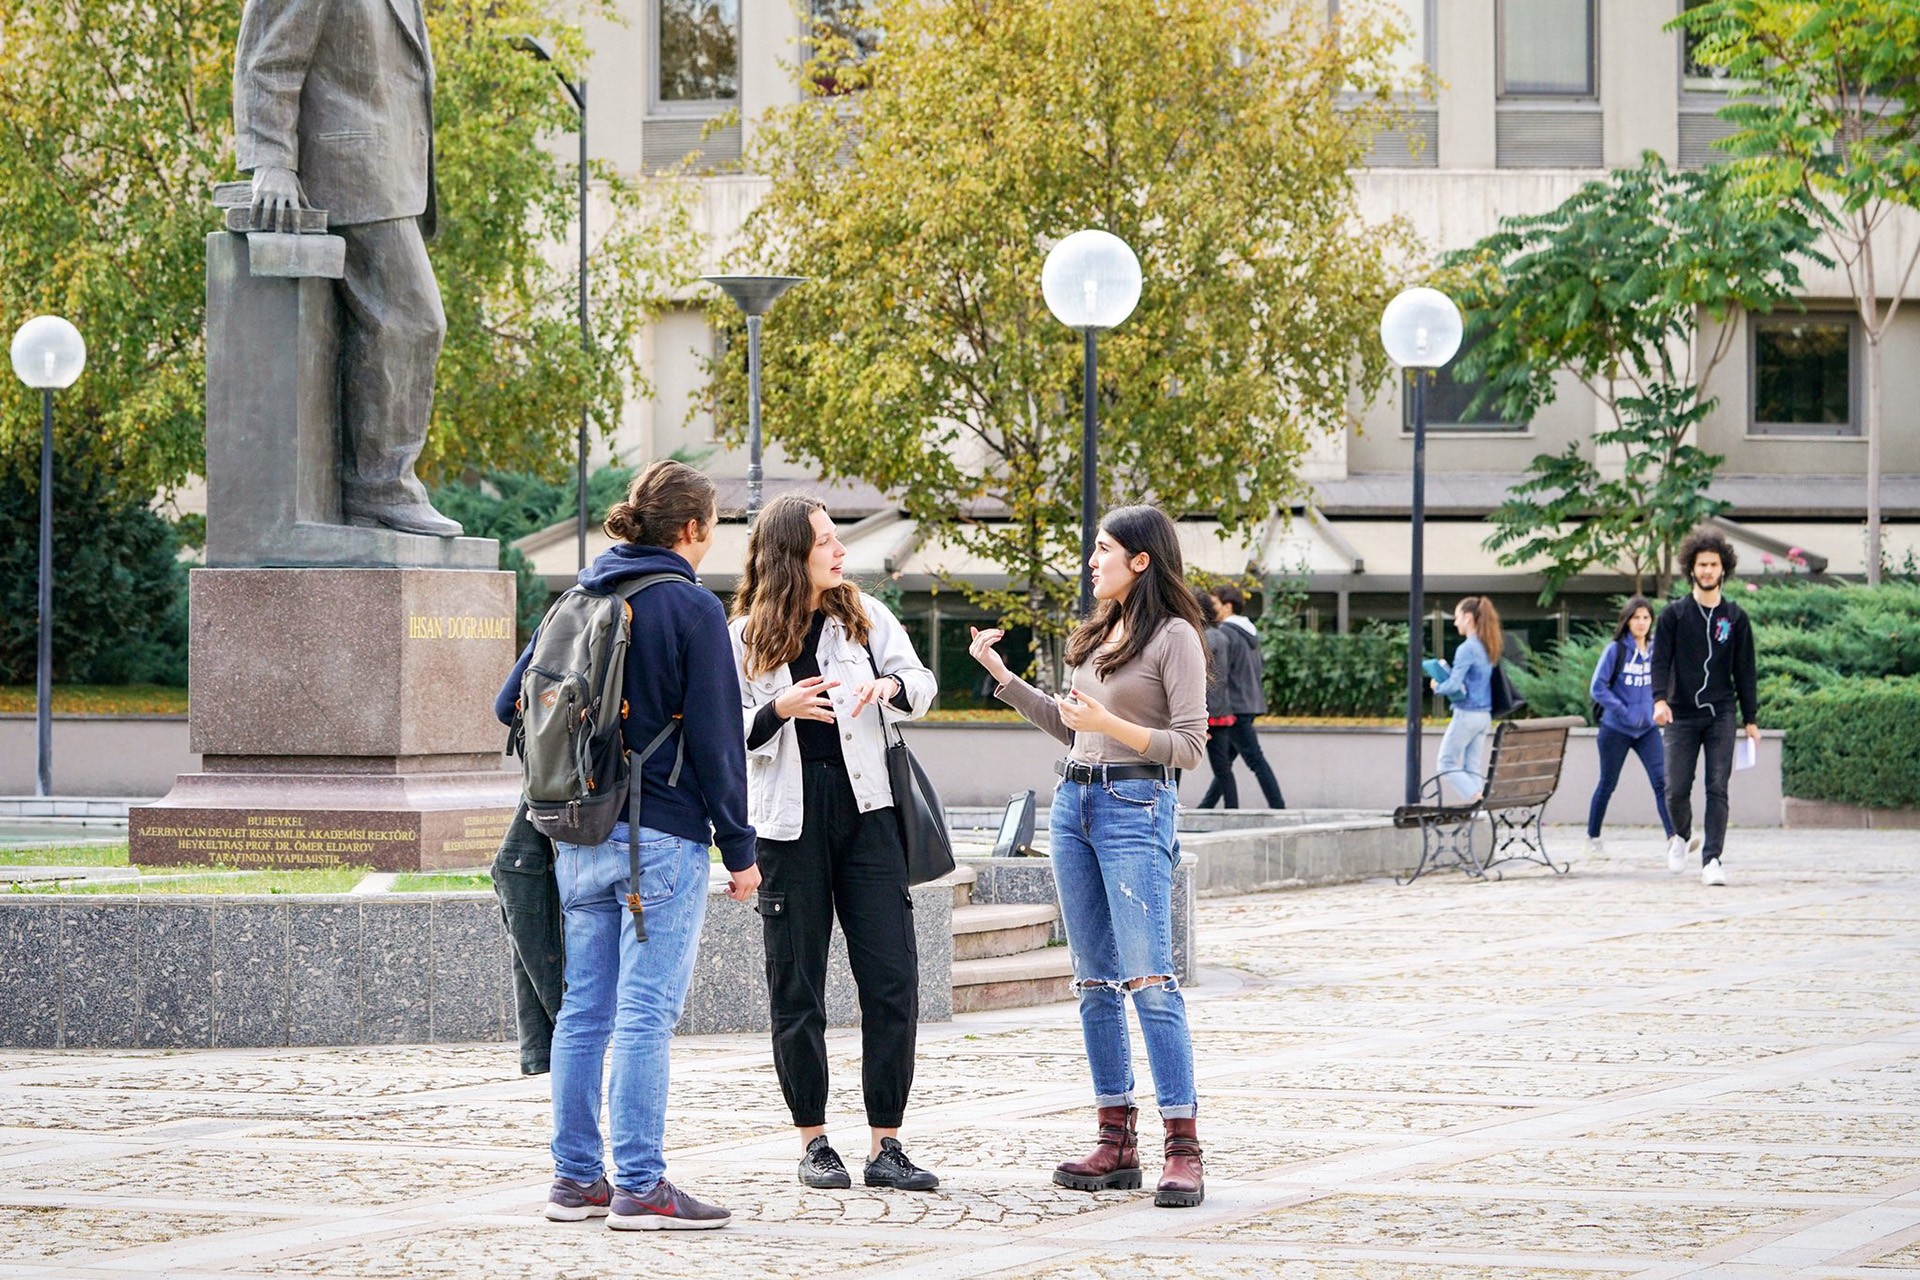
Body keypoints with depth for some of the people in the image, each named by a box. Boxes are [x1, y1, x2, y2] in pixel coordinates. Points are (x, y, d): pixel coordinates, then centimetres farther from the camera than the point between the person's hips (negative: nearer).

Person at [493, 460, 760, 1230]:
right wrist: (739, 849, -4)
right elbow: (715, 740, -9)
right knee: (646, 1014, -5)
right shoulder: (692, 609, -8)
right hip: (661, 836, -6)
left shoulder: (580, 599, 10)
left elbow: (511, 704, 11)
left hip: (579, 838, 6)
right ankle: (639, 1187, -5)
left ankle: (575, 1178, 14)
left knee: (583, 1012, 10)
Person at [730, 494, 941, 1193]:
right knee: (797, 989, 3)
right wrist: (779, 709, -19)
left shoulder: (863, 615, 8)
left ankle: (885, 1147, 0)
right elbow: (730, 735, 0)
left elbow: (922, 686, 0)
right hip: (789, 820, -2)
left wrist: (889, 685, -22)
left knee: (893, 979, -5)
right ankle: (813, 1142, 14)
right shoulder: (744, 637, 3)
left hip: (865, 810, 2)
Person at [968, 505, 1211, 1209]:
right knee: (1094, 982, 7)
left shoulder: (1174, 637, -7)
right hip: (1073, 803, 8)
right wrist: (1002, 675, 20)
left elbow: (1188, 746, -10)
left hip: (1135, 807, -8)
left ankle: (1183, 1149, -14)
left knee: (1148, 979, -13)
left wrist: (1110, 723, -21)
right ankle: (1117, 1142, 10)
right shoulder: (1097, 632, 16)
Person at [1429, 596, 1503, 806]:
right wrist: (1446, 670, 9)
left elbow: (1454, 685, -22)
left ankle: (1474, 799, -14)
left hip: (1466, 715, -8)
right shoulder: (1487, 648, 11)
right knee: (1472, 767, 9)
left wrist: (1437, 687, -3)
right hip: (1485, 715, 8)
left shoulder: (1467, 649, -16)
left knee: (1448, 764, 1)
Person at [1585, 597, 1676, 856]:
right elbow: (1598, 687, -12)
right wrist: (1623, 712, -17)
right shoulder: (1615, 650, -9)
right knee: (1607, 784, 9)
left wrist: (1657, 709, 1)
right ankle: (1593, 838, 25)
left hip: (1647, 729, 3)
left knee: (1662, 780, -12)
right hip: (1616, 728, -3)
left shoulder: (1655, 650, 3)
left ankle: (1674, 837, -19)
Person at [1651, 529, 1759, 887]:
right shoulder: (1674, 615, 5)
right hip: (1681, 716, 0)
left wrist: (1751, 719, 7)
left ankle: (1711, 860, -7)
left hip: (1721, 715, 0)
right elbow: (1660, 660, -2)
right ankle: (1682, 837, 28)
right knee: (1677, 789, -2)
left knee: (1718, 789, -8)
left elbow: (1745, 671, 10)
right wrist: (1660, 699, -19)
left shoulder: (1735, 618, 8)